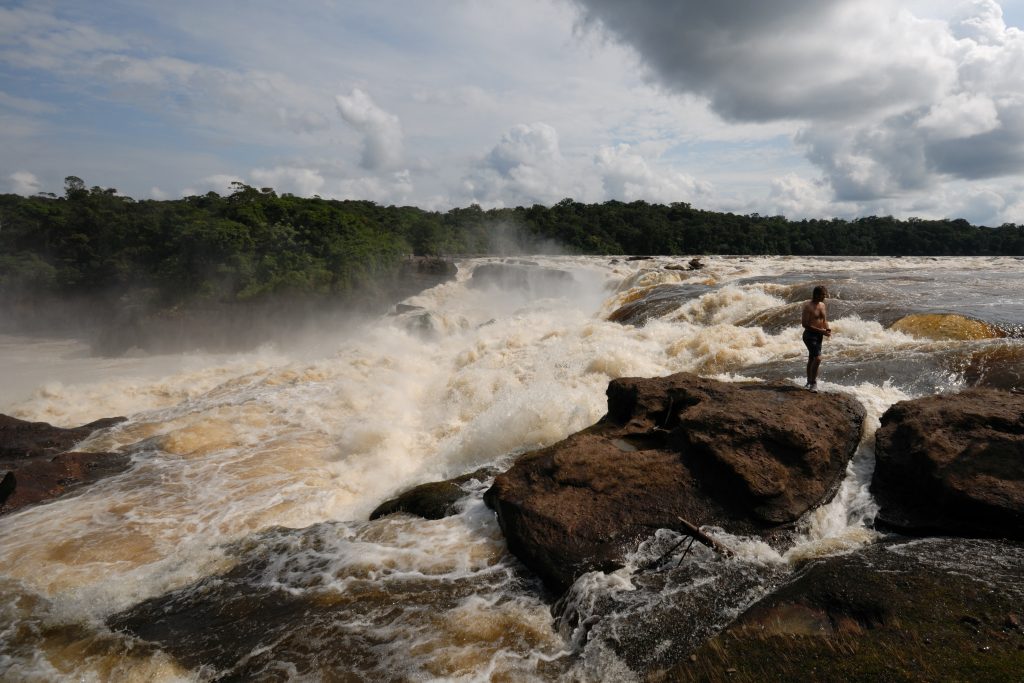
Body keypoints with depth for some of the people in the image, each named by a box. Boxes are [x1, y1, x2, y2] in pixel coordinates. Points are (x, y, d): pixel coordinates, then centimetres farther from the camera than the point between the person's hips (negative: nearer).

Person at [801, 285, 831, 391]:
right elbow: (805, 324, -19)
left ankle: (809, 382, 27)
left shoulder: (822, 305, 9)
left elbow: (824, 320, 17)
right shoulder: (808, 306, -14)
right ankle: (813, 383, -8)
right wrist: (821, 331, -22)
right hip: (810, 335, -8)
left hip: (819, 335, 8)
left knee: (811, 359, 17)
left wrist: (827, 328, -5)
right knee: (817, 358, -18)